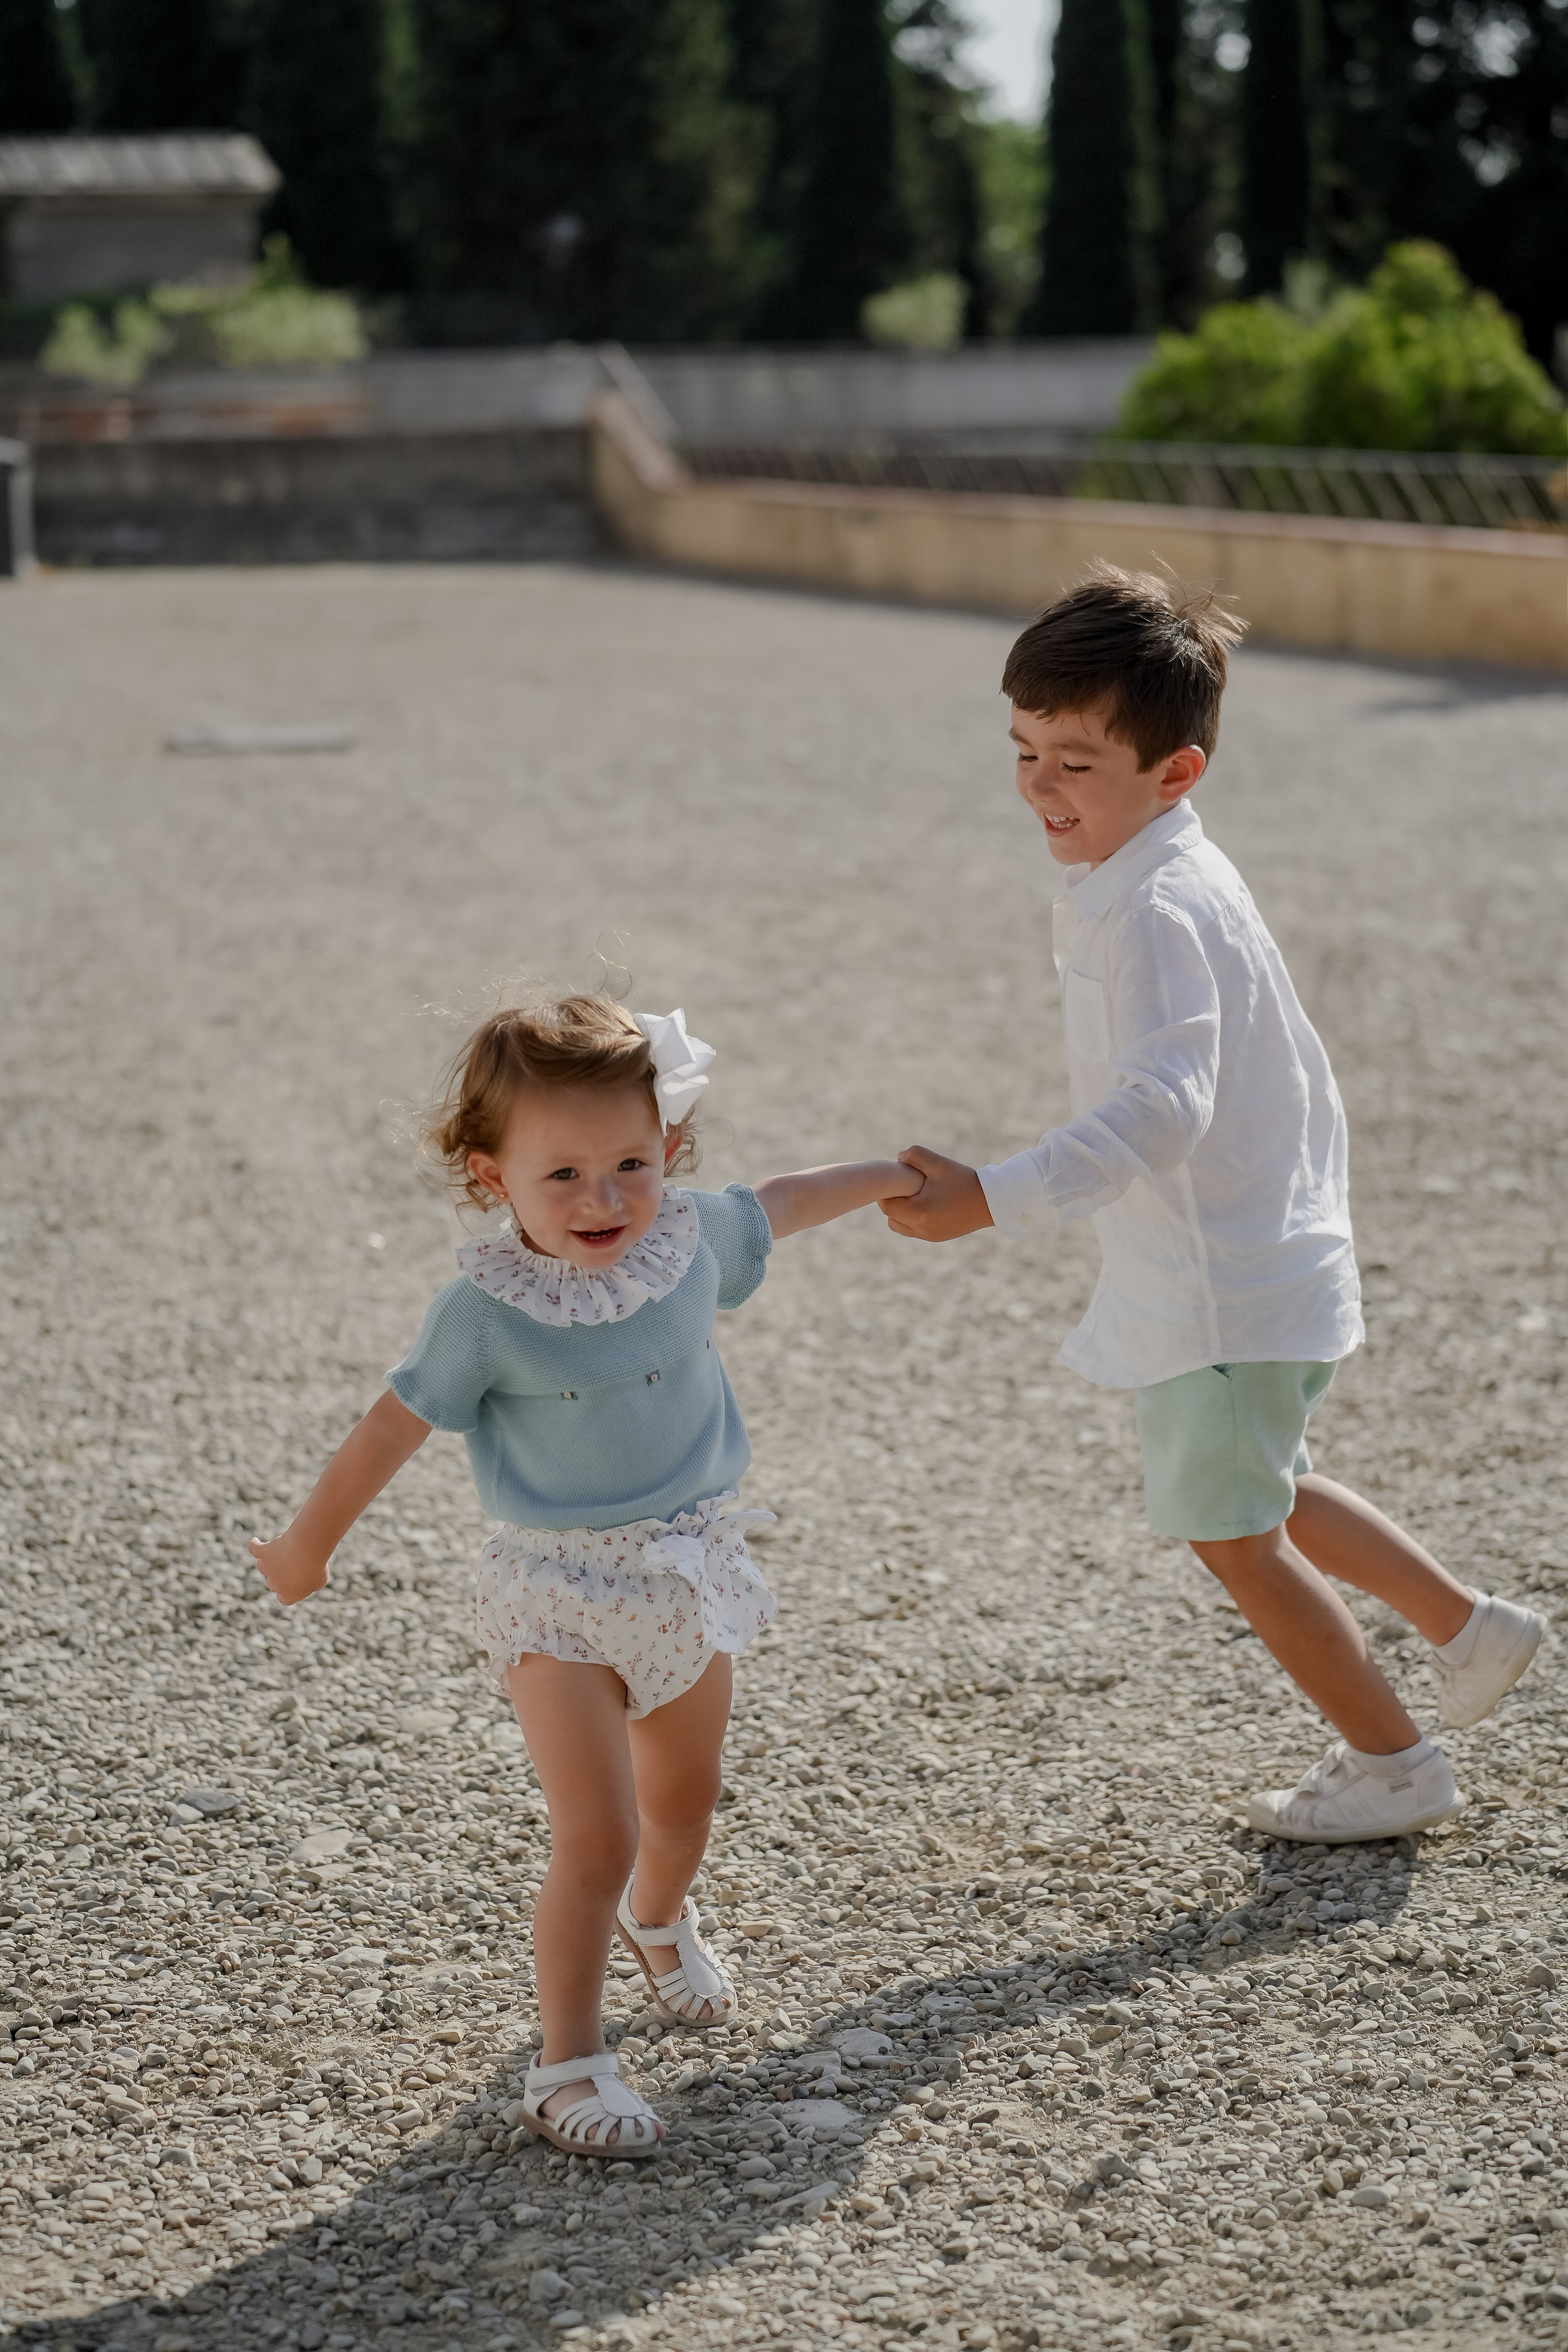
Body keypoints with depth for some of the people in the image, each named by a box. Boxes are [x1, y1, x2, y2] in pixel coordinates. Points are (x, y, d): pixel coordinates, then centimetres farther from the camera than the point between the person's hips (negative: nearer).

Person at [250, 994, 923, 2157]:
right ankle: (569, 2066, 5)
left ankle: (660, 1919, 56)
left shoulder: (688, 1241, -9)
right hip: (560, 1596, -5)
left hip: (685, 1570, 5)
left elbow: (775, 1206, 13)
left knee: (683, 1799, 24)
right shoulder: (487, 1312, -22)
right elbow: (392, 1428, -11)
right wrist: (309, 1545, -1)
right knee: (594, 1841, -11)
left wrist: (887, 1176, 27)